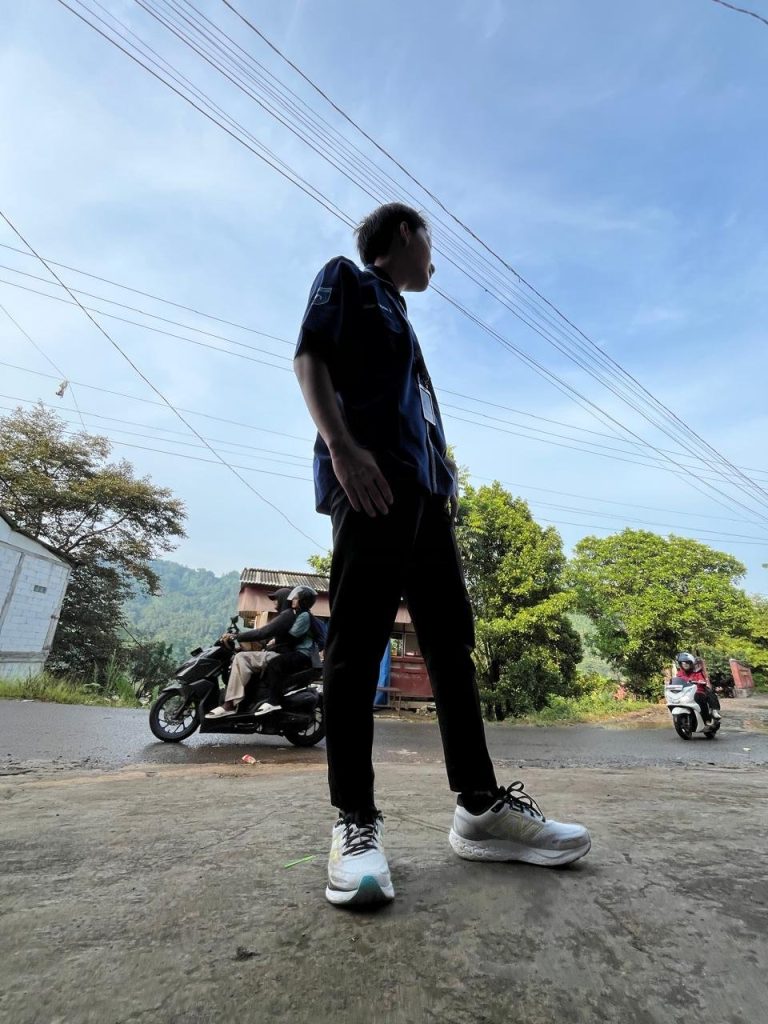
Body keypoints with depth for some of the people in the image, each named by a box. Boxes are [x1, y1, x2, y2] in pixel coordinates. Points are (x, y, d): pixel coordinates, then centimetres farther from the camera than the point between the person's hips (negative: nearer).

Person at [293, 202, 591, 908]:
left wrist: (446, 484, 19)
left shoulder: (401, 318, 39)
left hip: (426, 491, 9)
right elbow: (310, 358, -1)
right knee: (358, 644, -12)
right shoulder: (346, 280, 18)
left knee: (452, 644, 1)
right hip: (371, 479, -8)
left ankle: (481, 806, 8)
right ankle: (355, 819, -4)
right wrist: (343, 446, -18)